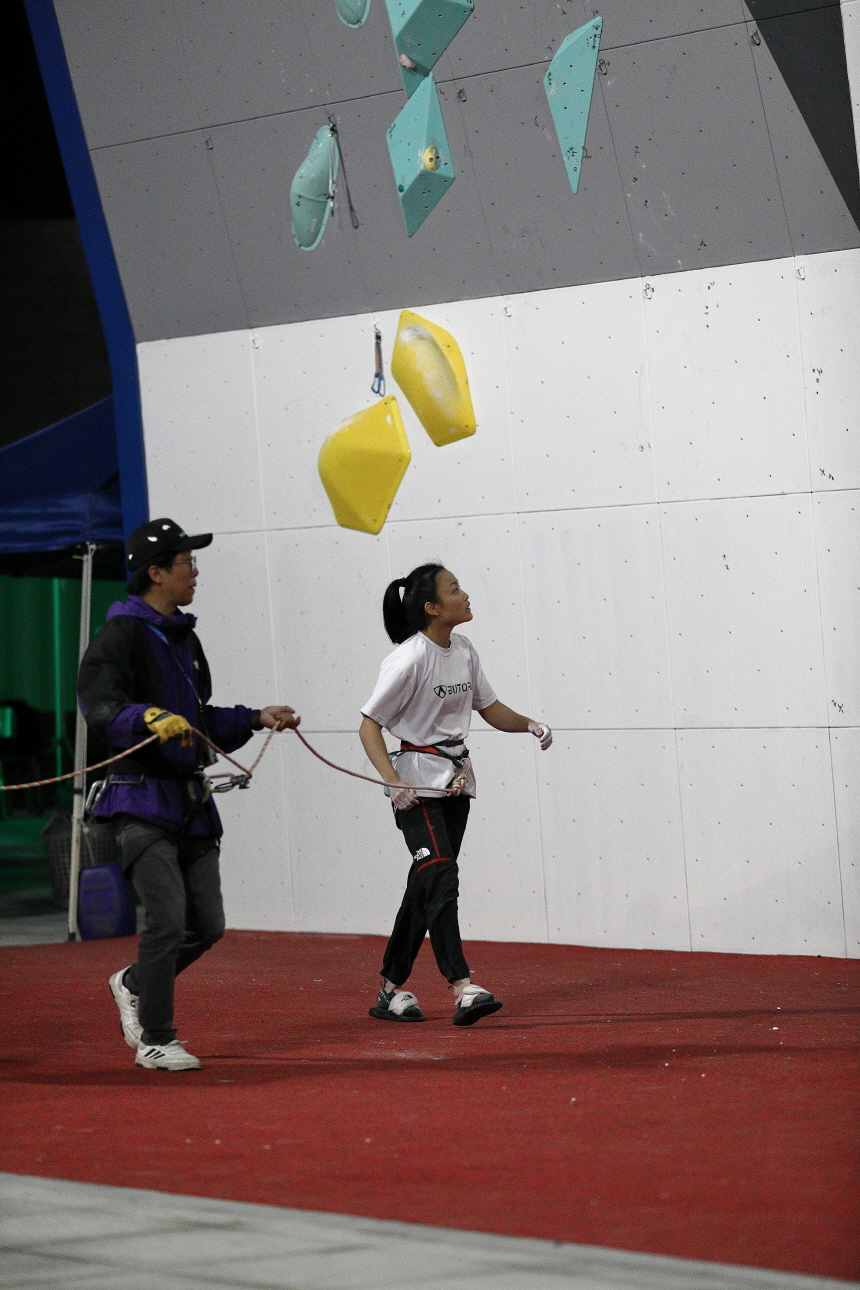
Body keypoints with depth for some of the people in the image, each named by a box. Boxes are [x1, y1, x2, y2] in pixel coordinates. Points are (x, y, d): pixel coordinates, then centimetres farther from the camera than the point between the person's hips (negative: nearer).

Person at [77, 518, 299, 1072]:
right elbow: (102, 708, -22)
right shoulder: (122, 635, -9)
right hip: (143, 801, -8)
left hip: (192, 800, 8)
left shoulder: (184, 639, 19)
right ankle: (155, 1041, 0)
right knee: (169, 920, -12)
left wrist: (257, 718, 20)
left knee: (208, 925, 7)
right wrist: (150, 719, -37)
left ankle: (135, 984, 31)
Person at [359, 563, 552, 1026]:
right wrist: (393, 781, -25)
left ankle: (391, 989, 19)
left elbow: (490, 709, 18)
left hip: (456, 778, 8)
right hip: (418, 782, -8)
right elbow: (369, 726, -13)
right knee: (440, 876, -18)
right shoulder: (409, 659, -15)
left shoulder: (464, 652, 6)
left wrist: (528, 724, -1)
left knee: (425, 886, 10)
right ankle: (462, 988, -26)